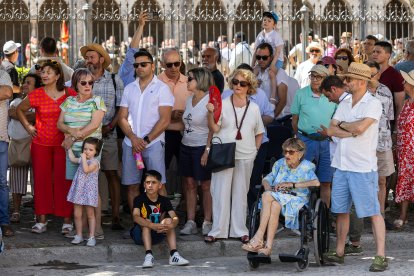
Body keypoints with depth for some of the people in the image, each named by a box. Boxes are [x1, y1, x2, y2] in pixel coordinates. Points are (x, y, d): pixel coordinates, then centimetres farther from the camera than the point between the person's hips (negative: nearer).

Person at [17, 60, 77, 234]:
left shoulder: (70, 94, -3)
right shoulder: (36, 95, 1)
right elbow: (20, 110, 17)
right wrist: (28, 127, 8)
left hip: (63, 143, -1)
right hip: (41, 144, 1)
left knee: (63, 180, -2)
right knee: (41, 180, 2)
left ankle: (67, 221, 3)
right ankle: (41, 221, 7)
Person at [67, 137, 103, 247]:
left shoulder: (94, 162, -10)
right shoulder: (82, 160, 11)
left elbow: (86, 169, -26)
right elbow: (72, 159, 32)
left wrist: (84, 158, -19)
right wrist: (69, 148, 36)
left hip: (89, 191, -6)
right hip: (78, 190, 6)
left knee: (90, 214, 3)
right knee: (77, 214, 7)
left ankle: (91, 237, 7)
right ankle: (79, 235, 18)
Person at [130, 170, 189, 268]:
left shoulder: (164, 201, 0)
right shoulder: (139, 199, -9)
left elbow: (175, 217, -14)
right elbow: (136, 217, -27)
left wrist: (172, 225, -39)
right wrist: (152, 226, -43)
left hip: (157, 234, 3)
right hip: (140, 234, -3)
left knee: (168, 220, -21)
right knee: (146, 221, -30)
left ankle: (174, 255, -31)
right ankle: (148, 255, -42)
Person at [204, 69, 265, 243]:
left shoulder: (254, 108, 8)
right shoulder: (222, 105, 0)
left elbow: (259, 133, 16)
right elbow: (214, 129, -7)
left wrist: (254, 150, 7)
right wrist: (211, 113, -21)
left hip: (245, 157, 2)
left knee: (241, 193, 9)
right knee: (221, 192, -2)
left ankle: (240, 230, 15)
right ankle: (217, 230, 3)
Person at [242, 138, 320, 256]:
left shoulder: (307, 166, 3)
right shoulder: (280, 164, 18)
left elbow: (316, 183, -15)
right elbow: (266, 179, 18)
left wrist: (292, 184, -17)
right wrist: (267, 186, -7)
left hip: (297, 200, -4)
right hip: (277, 198, 4)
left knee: (267, 196, -32)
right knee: (274, 206, -35)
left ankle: (259, 237, -32)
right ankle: (268, 246, -40)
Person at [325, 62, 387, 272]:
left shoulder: (373, 104, -9)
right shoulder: (344, 103, 13)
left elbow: (360, 126, -23)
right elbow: (331, 130, 6)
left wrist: (342, 125, -4)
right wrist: (352, 132, -10)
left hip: (363, 167, -7)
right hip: (342, 165, 7)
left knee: (373, 211, -6)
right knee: (341, 210, 12)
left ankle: (381, 256, -6)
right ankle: (339, 252, 22)